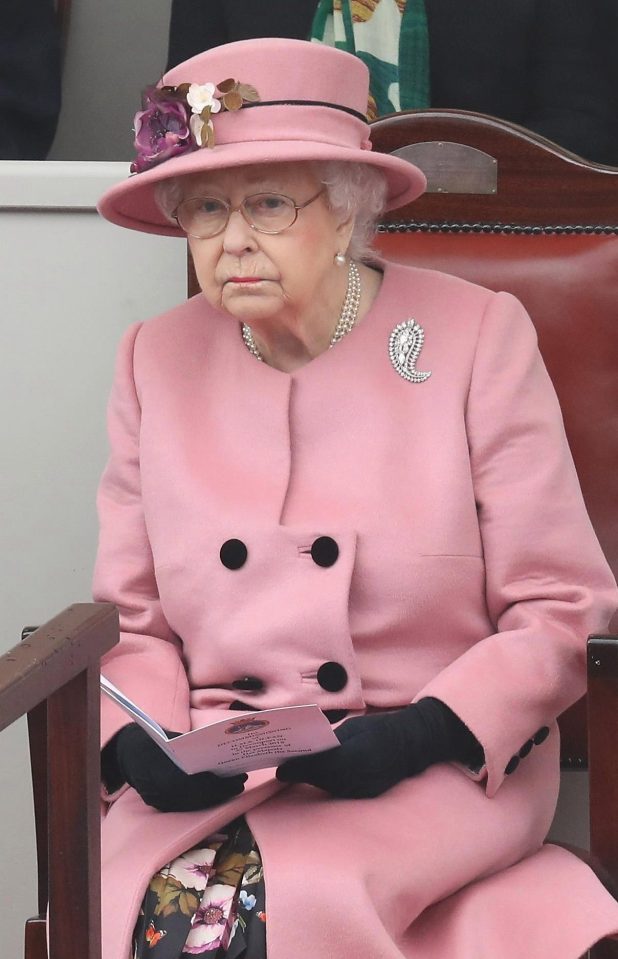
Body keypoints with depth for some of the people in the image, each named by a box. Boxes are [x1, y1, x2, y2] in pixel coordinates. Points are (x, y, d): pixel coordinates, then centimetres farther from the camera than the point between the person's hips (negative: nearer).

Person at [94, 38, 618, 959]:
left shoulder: (477, 336, -2)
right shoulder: (155, 361, 8)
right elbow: (132, 622, 13)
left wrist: (426, 733, -16)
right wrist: (135, 742, -8)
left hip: (443, 772, -3)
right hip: (207, 775, 3)